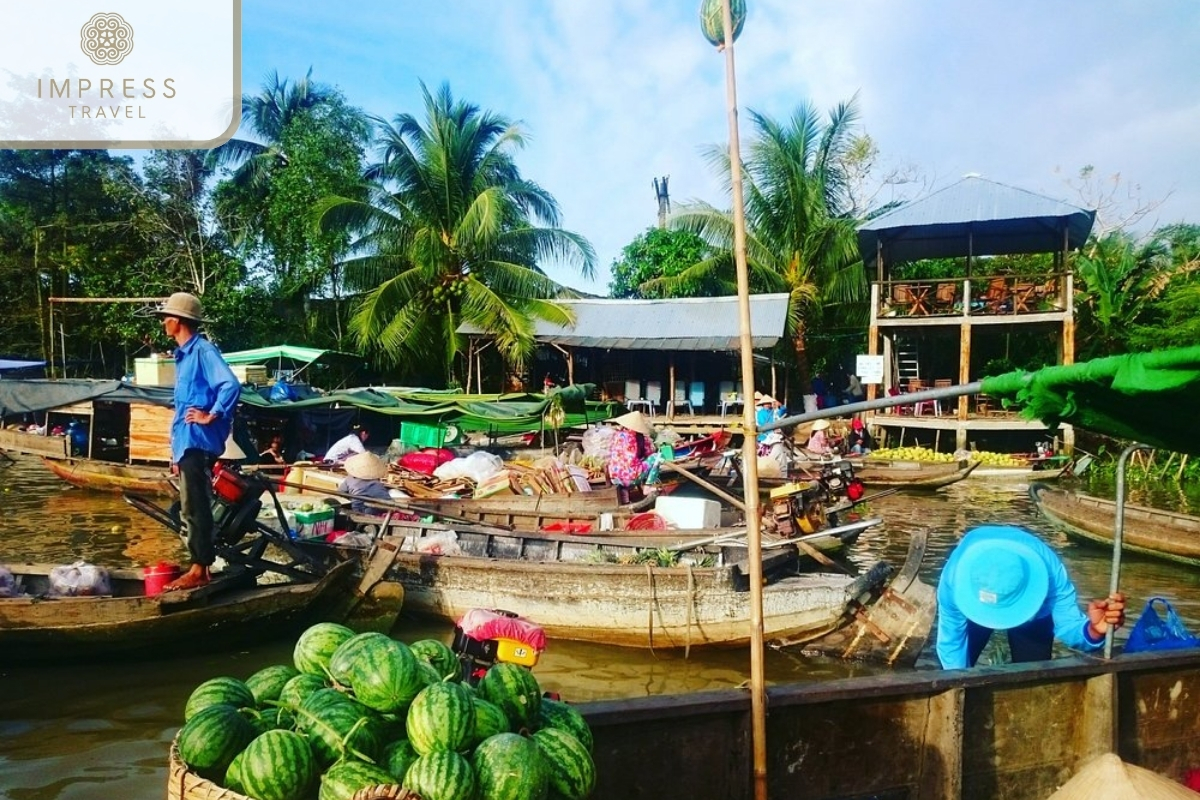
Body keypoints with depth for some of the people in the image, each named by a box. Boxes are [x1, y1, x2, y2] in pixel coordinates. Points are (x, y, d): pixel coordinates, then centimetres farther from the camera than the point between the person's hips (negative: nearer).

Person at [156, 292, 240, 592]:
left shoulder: (203, 350, -12)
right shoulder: (184, 354, 18)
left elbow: (231, 385, -27)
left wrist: (212, 416, -18)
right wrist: (176, 450, 21)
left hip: (198, 444, -10)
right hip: (187, 443, 10)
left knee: (196, 509, -5)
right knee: (191, 509, 14)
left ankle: (200, 570, 2)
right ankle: (199, 566, 21)